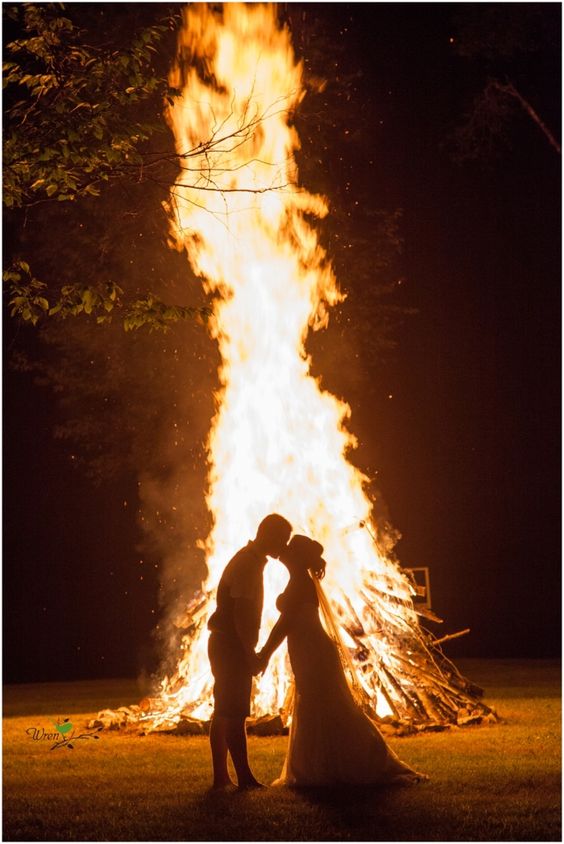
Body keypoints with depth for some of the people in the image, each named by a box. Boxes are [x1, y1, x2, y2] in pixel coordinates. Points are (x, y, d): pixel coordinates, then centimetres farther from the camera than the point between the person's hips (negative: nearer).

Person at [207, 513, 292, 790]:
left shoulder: (250, 561, 16)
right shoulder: (247, 565, -16)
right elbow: (240, 614, -23)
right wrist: (251, 653, -22)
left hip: (225, 645, 11)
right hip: (232, 646, -11)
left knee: (223, 712, 12)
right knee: (235, 714, -9)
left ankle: (221, 776, 17)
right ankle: (244, 777, -8)